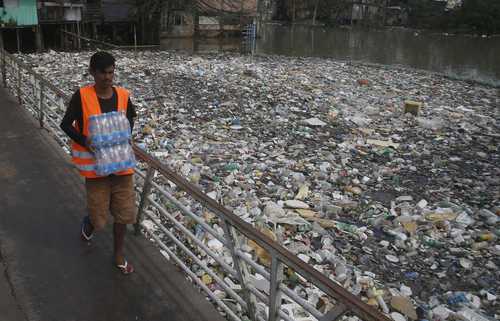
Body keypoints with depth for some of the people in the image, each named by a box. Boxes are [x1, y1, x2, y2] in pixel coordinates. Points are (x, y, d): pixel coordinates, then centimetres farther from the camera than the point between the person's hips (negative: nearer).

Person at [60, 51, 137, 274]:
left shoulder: (123, 95, -2)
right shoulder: (82, 96, -11)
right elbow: (65, 124, -4)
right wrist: (85, 141, -19)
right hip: (96, 164, -2)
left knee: (123, 213, 9)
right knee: (99, 219, 6)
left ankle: (119, 254, 31)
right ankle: (88, 223, 44)